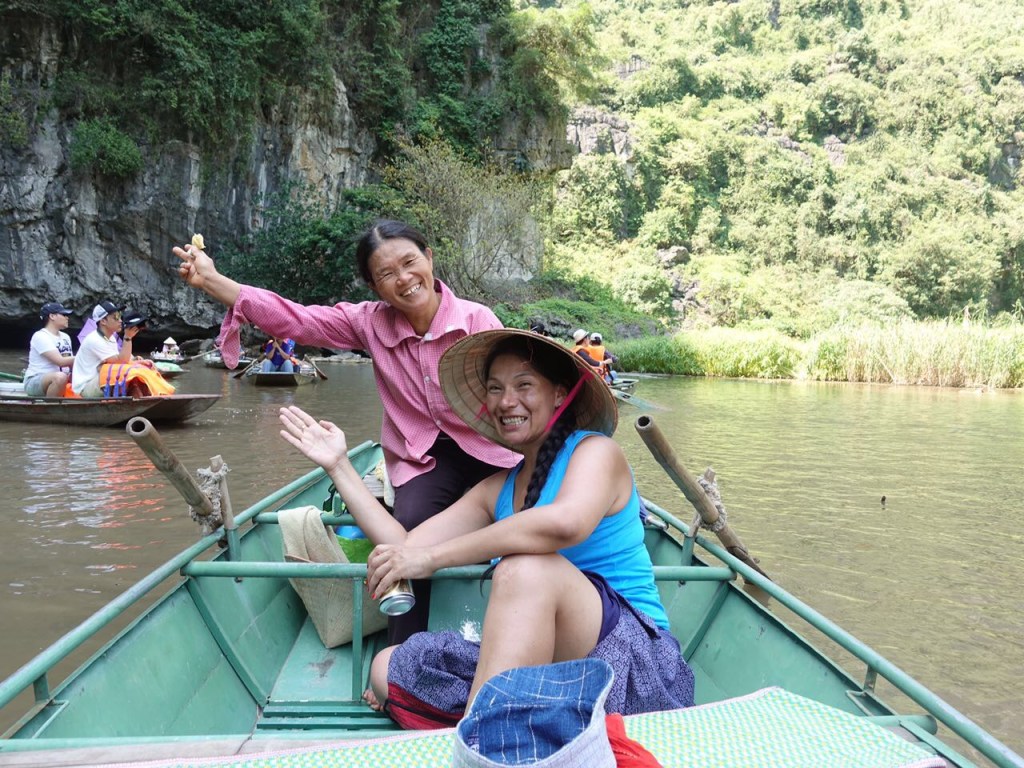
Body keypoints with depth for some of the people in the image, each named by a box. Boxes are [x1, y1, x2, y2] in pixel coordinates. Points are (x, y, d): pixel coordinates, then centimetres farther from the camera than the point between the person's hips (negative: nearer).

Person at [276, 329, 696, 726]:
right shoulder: (499, 488, 14)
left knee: (526, 567, -32)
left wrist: (431, 556, -25)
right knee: (389, 667, -2)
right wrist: (339, 466, 10)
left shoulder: (596, 450, -6)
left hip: (633, 661, -6)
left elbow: (565, 523, -30)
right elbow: (406, 547, 8)